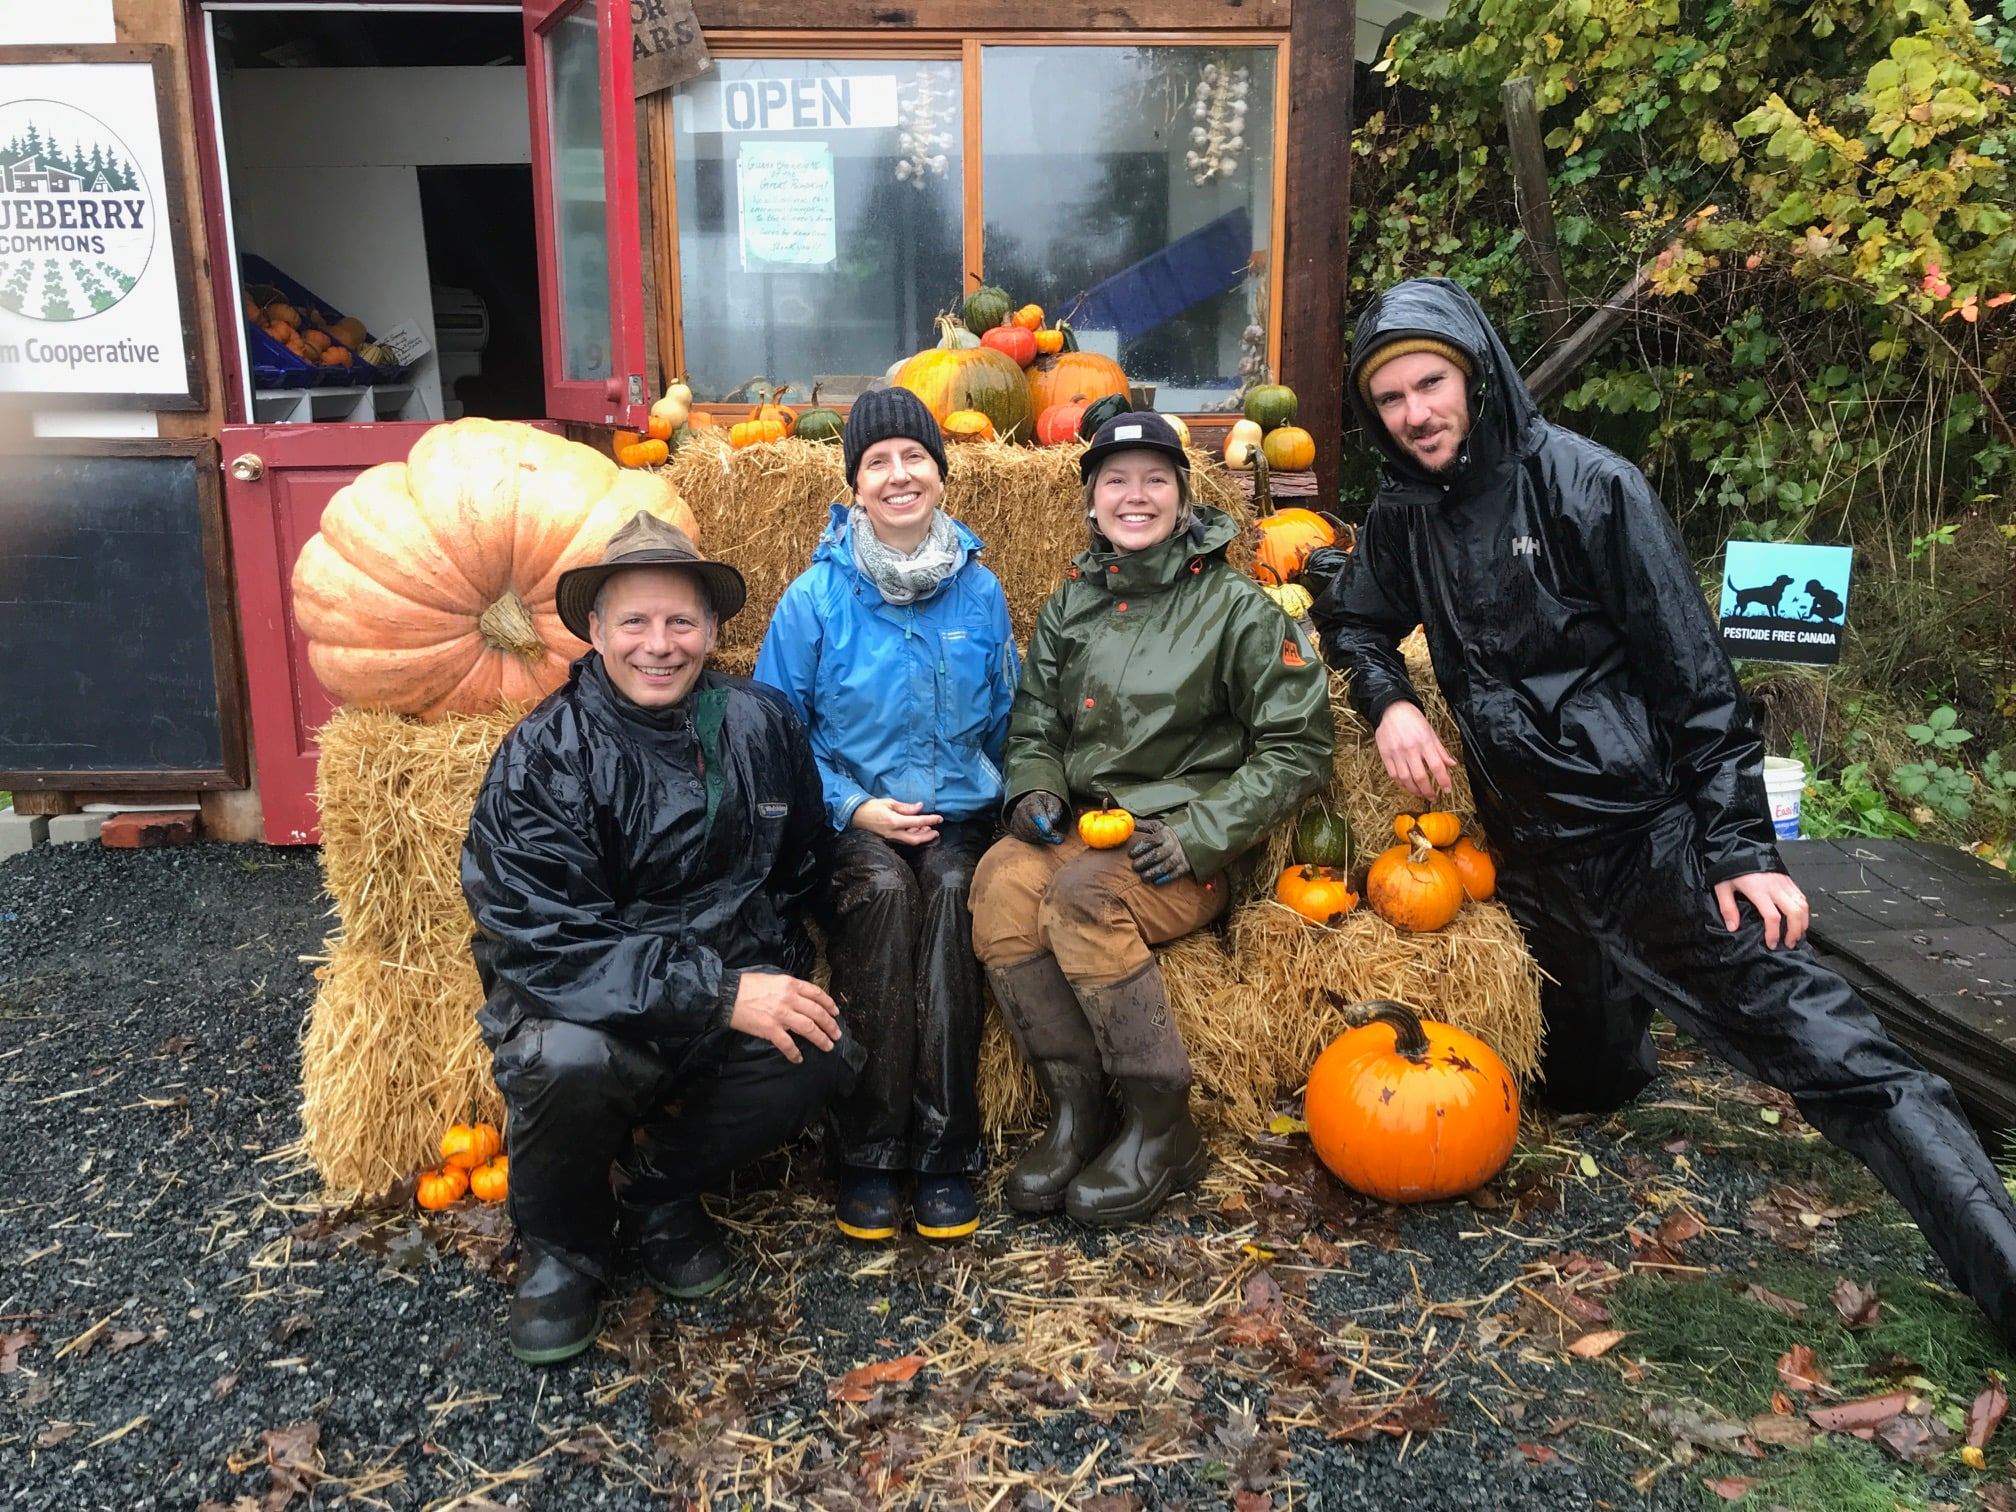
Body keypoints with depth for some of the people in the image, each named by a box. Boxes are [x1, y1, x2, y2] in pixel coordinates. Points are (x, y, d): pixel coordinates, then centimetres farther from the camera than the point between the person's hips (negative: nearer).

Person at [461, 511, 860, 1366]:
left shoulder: (763, 727, -2)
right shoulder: (543, 755, -14)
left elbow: (795, 878, 11)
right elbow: (544, 940, -22)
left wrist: (769, 984, -5)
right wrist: (719, 996, -29)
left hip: (728, 984, 4)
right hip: (580, 1002, -3)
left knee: (824, 1053, -24)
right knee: (566, 1060, -36)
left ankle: (663, 1190, 7)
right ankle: (560, 1248, 0)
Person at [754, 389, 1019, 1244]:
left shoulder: (980, 591, 7)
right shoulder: (816, 595, -1)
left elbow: (1003, 722, 16)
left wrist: (994, 808, 1)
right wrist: (854, 806, -10)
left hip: (959, 815, 2)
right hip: (852, 818, -1)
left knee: (952, 888, -32)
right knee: (884, 889, -34)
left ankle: (944, 1152, -24)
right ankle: (867, 1155, -23)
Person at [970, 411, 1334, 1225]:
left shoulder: (1237, 607, 0)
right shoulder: (1069, 606, 14)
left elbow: (1298, 748, -3)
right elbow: (1032, 727, 20)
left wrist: (1196, 836, -14)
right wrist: (1034, 791, -4)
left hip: (1185, 856, -4)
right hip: (1081, 832, 4)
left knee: (1082, 890, -34)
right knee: (1000, 877, -29)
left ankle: (1163, 1126, -18)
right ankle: (1075, 1110, -18)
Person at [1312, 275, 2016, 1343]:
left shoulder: (1584, 484, -12)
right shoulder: (1406, 513, 3)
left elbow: (1691, 669, -12)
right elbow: (1354, 622, 19)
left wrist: (1742, 844, -15)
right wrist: (1391, 703, -4)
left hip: (1648, 833, -5)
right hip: (1534, 852, 6)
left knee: (1817, 1043, -10)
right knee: (1584, 1081, 18)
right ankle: (1629, 1032, 51)